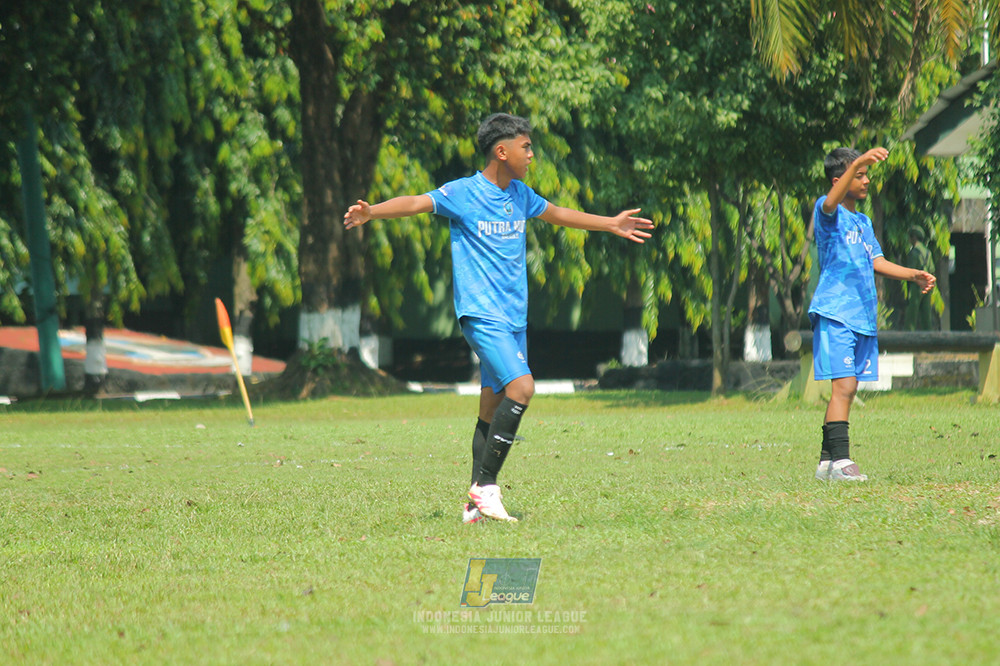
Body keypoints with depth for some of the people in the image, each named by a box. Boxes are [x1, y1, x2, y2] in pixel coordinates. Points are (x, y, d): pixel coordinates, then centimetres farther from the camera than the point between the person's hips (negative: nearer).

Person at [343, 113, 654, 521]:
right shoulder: (463, 193, -8)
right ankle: (485, 486, -18)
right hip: (481, 315, -8)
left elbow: (556, 214, 31)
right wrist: (372, 211, -37)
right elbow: (416, 203, -19)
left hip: (514, 318, 8)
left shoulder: (520, 195, 14)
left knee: (493, 409, 7)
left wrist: (611, 224, 39)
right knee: (521, 386, -23)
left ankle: (476, 504, 10)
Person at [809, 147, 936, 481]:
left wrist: (913, 275, 9)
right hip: (834, 313, -8)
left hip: (863, 316, 8)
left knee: (847, 389, 8)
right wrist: (857, 164, -38)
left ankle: (827, 461, 13)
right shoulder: (828, 213, -4)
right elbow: (831, 202, -27)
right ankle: (840, 460, -20)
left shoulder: (863, 222, 21)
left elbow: (877, 262, 22)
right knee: (844, 385, -16)